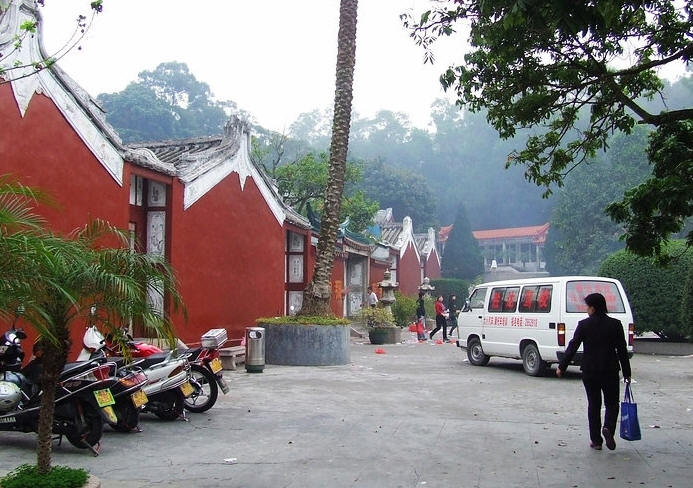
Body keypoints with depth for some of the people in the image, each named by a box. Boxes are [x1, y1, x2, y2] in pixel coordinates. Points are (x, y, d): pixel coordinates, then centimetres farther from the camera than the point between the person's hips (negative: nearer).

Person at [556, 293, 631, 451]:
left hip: (589, 371, 0)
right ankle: (608, 428, -13)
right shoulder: (615, 324, -2)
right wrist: (627, 373, 6)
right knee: (612, 403, 14)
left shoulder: (584, 325, -6)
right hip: (610, 370, 0)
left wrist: (562, 367, 1)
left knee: (593, 404, 11)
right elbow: (622, 351, 0)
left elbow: (572, 347, -6)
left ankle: (596, 441, 12)